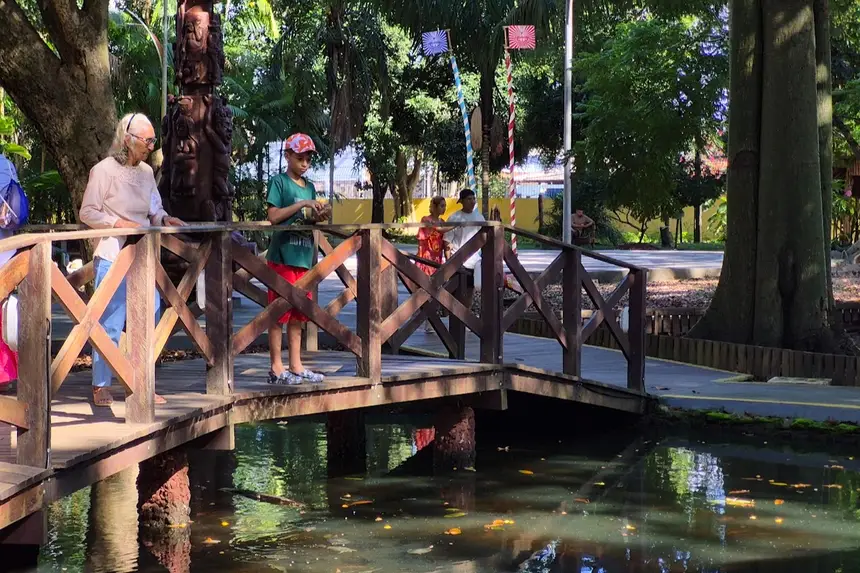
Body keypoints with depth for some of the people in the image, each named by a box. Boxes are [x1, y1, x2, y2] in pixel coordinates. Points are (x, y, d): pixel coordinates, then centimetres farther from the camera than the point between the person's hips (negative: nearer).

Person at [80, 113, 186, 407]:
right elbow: (87, 212, -7)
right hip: (113, 257, -6)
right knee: (110, 324, -3)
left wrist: (164, 219, -4)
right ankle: (101, 386, 7)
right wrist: (119, 223, -19)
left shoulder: (146, 172, 11)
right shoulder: (104, 170, -7)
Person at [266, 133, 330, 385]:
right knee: (279, 313, -4)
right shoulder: (279, 182, -2)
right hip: (282, 256, -7)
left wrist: (318, 216, -1)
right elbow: (273, 216, -12)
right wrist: (302, 204, -16)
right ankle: (277, 368, -1)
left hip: (304, 258, 7)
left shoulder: (310, 187, 17)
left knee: (297, 315, 9)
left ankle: (296, 366, 13)